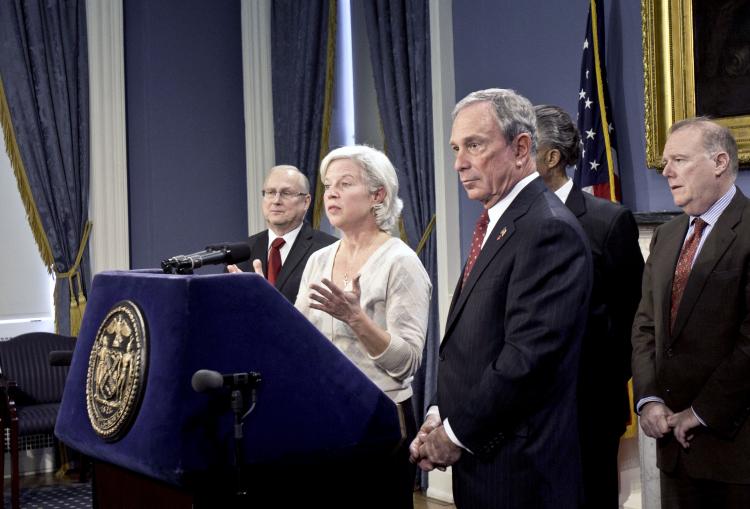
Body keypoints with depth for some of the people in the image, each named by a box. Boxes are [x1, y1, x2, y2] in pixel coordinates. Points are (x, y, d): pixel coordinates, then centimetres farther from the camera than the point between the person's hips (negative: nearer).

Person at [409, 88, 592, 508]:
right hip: (480, 457, 8)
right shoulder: (497, 223, 13)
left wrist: (457, 432, -14)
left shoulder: (549, 229, -17)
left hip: (516, 467, -8)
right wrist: (442, 415, 3)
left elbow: (530, 356, -23)